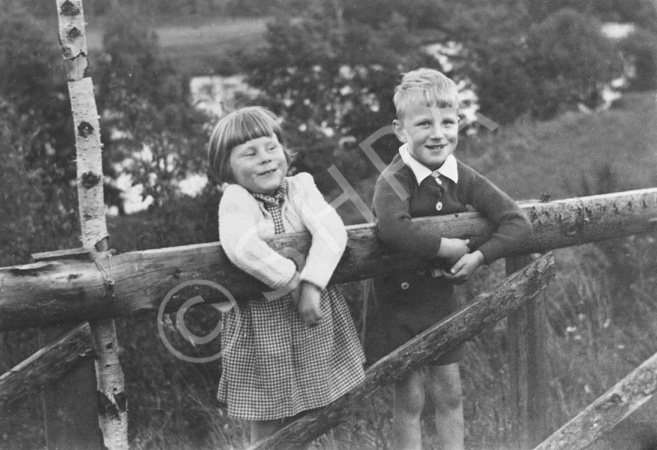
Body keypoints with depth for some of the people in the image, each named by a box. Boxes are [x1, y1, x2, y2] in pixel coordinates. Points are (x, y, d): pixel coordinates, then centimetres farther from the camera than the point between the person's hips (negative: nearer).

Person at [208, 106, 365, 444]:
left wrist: (312, 285, -29)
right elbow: (243, 248, -30)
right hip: (261, 325, -3)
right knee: (266, 431, 7)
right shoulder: (235, 198, -10)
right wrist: (293, 282, -25)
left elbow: (332, 230, -17)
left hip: (314, 325, 3)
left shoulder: (301, 186, -1)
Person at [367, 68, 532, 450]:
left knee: (449, 393, 13)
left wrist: (479, 255, -23)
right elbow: (394, 229, -43)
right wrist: (451, 247, -32)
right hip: (399, 301, -5)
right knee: (409, 398, 5)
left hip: (442, 299, 5)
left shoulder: (463, 178, -5)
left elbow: (518, 222, -10)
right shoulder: (394, 181, -21)